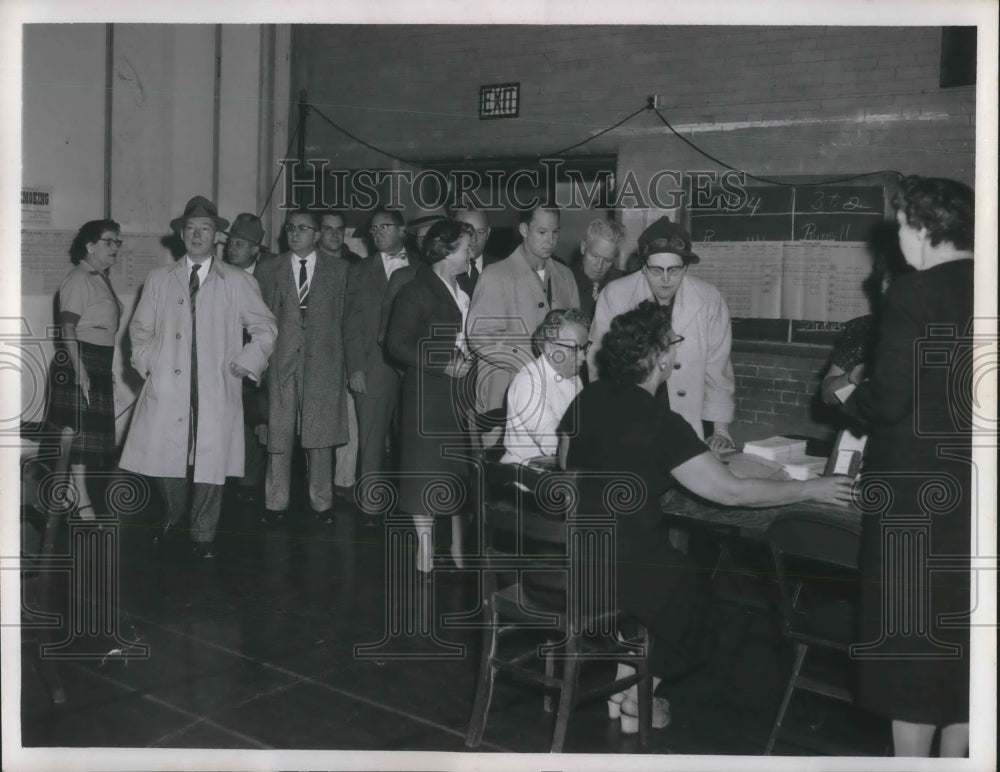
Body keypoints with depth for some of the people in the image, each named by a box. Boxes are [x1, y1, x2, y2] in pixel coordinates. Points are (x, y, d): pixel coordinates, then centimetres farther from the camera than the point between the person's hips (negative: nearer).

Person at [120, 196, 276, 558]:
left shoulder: (238, 282, 6)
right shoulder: (158, 279, 12)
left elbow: (265, 328, 10)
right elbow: (140, 329, 18)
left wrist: (245, 363, 0)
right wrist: (148, 363, 4)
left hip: (217, 389, -1)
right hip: (167, 387, 2)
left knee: (211, 461, -2)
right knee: (166, 457, 2)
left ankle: (204, 534, 15)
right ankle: (174, 518, 29)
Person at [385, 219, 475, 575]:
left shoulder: (465, 289, 11)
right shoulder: (415, 291, -7)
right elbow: (397, 343, -11)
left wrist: (470, 364, 1)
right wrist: (443, 365, -16)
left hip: (462, 390, 6)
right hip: (428, 392, -6)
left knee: (462, 467, 8)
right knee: (426, 468, 0)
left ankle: (458, 545, 19)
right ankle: (425, 547, 9)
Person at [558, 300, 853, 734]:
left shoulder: (587, 399, -2)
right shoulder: (660, 425, -22)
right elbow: (731, 491, -21)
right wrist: (810, 490, -11)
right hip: (621, 566, -7)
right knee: (694, 591, 23)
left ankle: (621, 685, 33)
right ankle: (636, 700, 26)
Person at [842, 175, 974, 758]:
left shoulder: (914, 294, -16)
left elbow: (890, 402, -19)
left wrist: (849, 398, 1)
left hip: (916, 488, -6)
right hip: (969, 487, 6)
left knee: (910, 629, 6)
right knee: (962, 631, 17)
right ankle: (955, 754, 30)